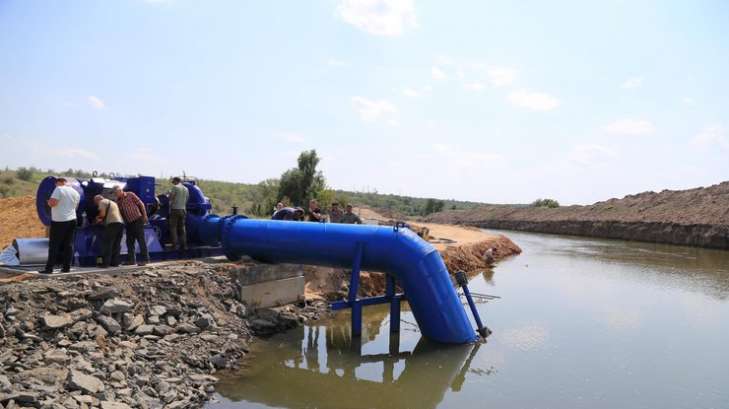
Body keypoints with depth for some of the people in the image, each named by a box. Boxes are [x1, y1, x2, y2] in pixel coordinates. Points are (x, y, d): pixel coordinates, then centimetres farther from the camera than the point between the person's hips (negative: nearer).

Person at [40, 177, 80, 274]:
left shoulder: (59, 189, -8)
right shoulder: (76, 192, 12)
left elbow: (52, 203, -17)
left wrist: (48, 202, 3)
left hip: (59, 221, -6)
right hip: (72, 220, 6)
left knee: (54, 245, -1)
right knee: (69, 244, 8)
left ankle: (49, 268, 0)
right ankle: (66, 267, 9)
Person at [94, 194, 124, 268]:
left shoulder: (102, 202, 7)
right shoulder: (112, 203, 32)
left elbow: (103, 214, -3)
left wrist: (98, 217, 17)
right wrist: (101, 220, 32)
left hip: (113, 224, -8)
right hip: (121, 223, 8)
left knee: (107, 244, -5)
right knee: (116, 244, 10)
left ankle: (105, 263, -6)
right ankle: (115, 262, 10)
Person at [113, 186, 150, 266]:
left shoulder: (130, 195, -5)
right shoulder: (118, 201, 9)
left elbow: (141, 204, -5)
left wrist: (145, 216, -8)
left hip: (137, 220, -6)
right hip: (128, 223, 6)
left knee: (141, 240, -6)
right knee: (129, 241, 8)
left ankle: (145, 259, -3)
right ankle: (131, 259, 17)